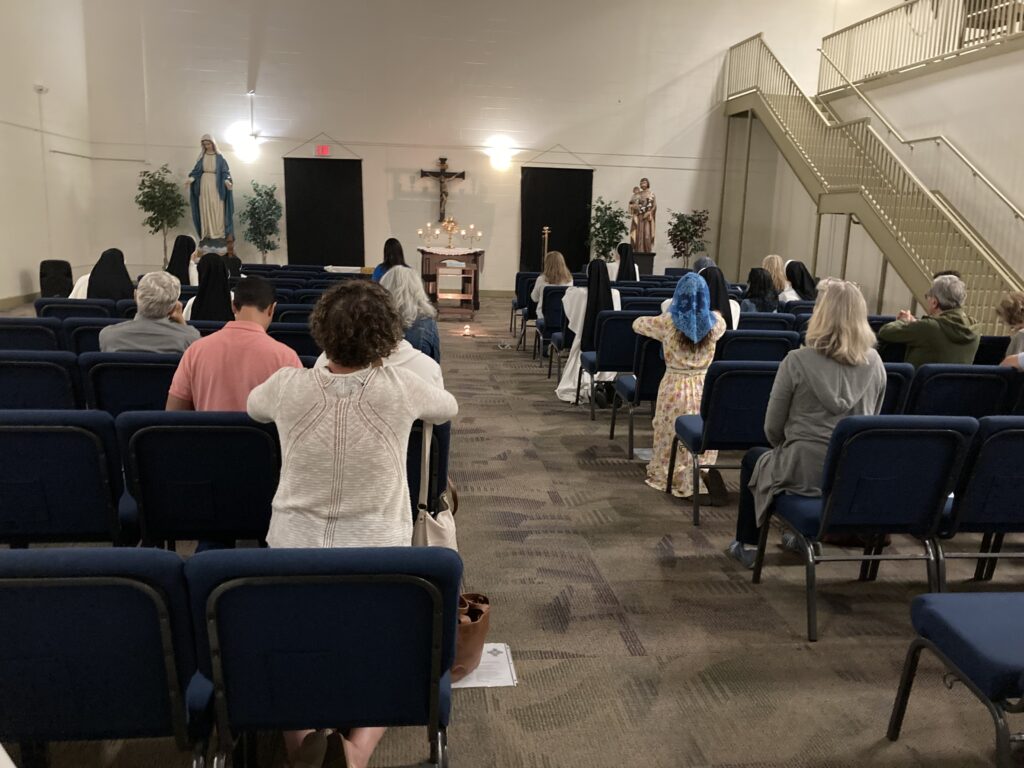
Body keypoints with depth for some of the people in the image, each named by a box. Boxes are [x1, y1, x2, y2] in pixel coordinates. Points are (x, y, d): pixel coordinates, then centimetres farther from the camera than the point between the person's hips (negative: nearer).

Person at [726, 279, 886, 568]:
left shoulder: (797, 360, -16)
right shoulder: (874, 363, -3)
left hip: (805, 473, -4)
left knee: (753, 458, 26)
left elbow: (772, 428, -8)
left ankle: (746, 546, 35)